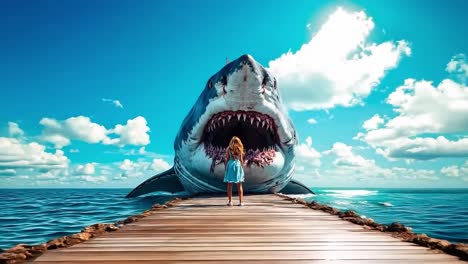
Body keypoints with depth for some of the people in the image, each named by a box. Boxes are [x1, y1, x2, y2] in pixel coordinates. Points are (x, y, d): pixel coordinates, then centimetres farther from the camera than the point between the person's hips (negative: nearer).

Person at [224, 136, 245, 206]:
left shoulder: (228, 149, 0)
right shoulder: (239, 149, 3)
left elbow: (227, 159, 0)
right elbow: (241, 160, 4)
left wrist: (225, 168, 7)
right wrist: (242, 168, 12)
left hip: (230, 165, -1)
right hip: (238, 165, 1)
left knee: (229, 185, 4)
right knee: (239, 186, 6)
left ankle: (230, 201, 4)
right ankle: (240, 202, 7)